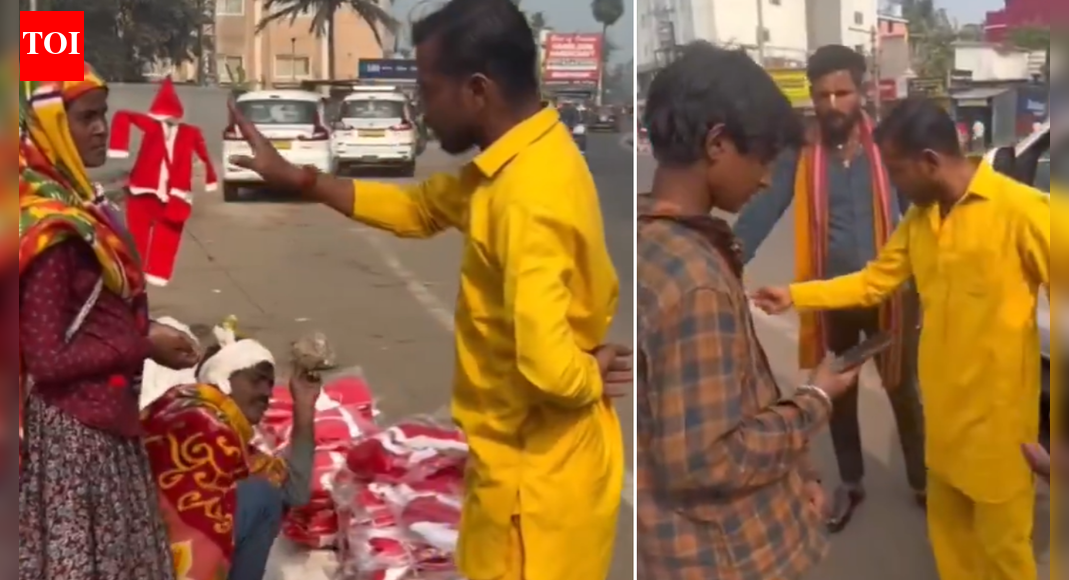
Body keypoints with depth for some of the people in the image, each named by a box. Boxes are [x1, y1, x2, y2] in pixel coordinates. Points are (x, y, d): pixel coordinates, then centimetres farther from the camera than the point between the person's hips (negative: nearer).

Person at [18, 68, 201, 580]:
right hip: (71, 432, -9)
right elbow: (47, 360, -21)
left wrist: (145, 333, 1)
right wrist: (143, 346, -15)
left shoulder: (74, 206, 8)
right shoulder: (51, 230, -20)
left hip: (96, 421, 9)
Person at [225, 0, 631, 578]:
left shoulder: (528, 198, -29)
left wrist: (592, 378, -15)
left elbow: (550, 367, -37)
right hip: (526, 457, 10)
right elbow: (418, 208, 17)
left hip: (540, 470, -10)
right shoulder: (517, 161, 3)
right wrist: (296, 179, 12)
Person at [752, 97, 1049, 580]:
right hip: (944, 410, 7)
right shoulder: (919, 219, 6)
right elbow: (872, 283, 15)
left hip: (998, 413, -7)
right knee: (949, 532, 21)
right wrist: (794, 296, 11)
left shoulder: (1020, 209, -19)